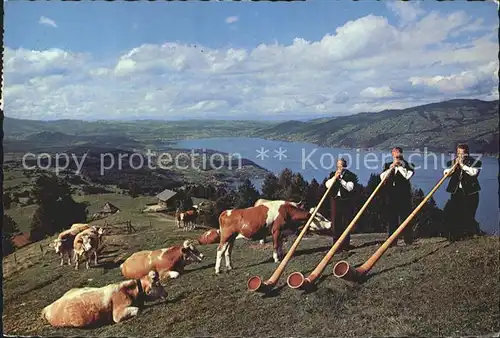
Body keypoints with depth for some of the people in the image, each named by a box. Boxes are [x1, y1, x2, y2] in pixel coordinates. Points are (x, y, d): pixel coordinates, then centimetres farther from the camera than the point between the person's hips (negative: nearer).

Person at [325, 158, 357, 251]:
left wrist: (341, 179, -13)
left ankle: (345, 244, 6)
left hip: (346, 201, -3)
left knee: (345, 223, -1)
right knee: (335, 222, 2)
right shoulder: (333, 174, 13)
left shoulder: (350, 175, 2)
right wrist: (335, 177, -10)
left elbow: (349, 187, -9)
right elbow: (327, 185, 0)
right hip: (335, 200, 3)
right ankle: (336, 243, 8)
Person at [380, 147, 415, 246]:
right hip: (391, 196, 2)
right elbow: (382, 177, 2)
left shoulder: (407, 165, 9)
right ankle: (391, 242, 8)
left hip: (404, 196, -2)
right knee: (391, 219, 3)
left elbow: (408, 175, -10)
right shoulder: (387, 165, 16)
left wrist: (399, 166, -4)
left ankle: (408, 241, 4)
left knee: (404, 218, -4)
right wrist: (392, 167, -4)